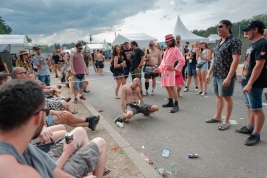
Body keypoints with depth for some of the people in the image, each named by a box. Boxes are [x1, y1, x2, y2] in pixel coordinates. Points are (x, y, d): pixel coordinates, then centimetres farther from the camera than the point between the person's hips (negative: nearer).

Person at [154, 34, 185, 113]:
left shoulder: (175, 49, -5)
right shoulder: (167, 50, 19)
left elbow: (182, 60, -13)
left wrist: (175, 68, -12)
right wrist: (159, 68, 15)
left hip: (170, 70, -8)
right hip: (164, 70, 8)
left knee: (172, 87, -14)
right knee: (167, 87, 11)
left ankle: (176, 105, -11)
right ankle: (170, 102, 23)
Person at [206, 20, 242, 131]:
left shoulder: (234, 41, -12)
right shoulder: (220, 42, 13)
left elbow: (235, 61, -20)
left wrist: (229, 78, -25)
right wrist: (209, 73, 15)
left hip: (225, 77, -8)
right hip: (216, 75, 8)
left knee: (227, 98, 3)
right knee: (218, 96, 16)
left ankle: (226, 121, 14)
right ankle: (217, 117, 29)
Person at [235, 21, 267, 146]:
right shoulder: (253, 44, 14)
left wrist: (249, 84, -26)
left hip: (254, 83, -10)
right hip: (247, 81, 10)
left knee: (256, 109, -1)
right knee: (250, 107, 18)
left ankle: (256, 135, 8)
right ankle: (250, 127, 31)